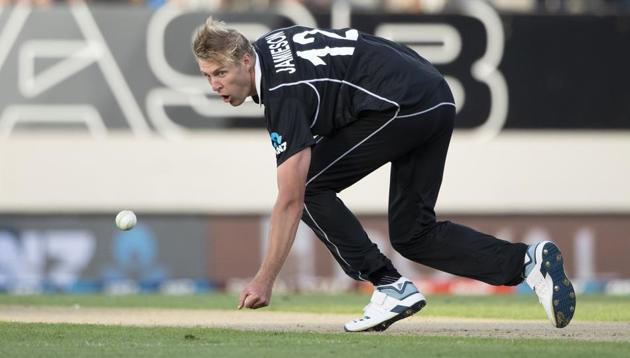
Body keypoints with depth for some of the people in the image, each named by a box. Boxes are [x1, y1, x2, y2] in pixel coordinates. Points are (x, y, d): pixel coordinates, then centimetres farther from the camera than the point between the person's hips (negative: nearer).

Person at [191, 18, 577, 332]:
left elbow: (291, 201, -18)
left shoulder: (283, 92, -16)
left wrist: (264, 281, -16)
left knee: (311, 187, -5)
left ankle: (392, 287, -10)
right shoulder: (268, 45, 10)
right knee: (413, 234, 9)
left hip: (401, 104, -10)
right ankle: (528, 261, -3)